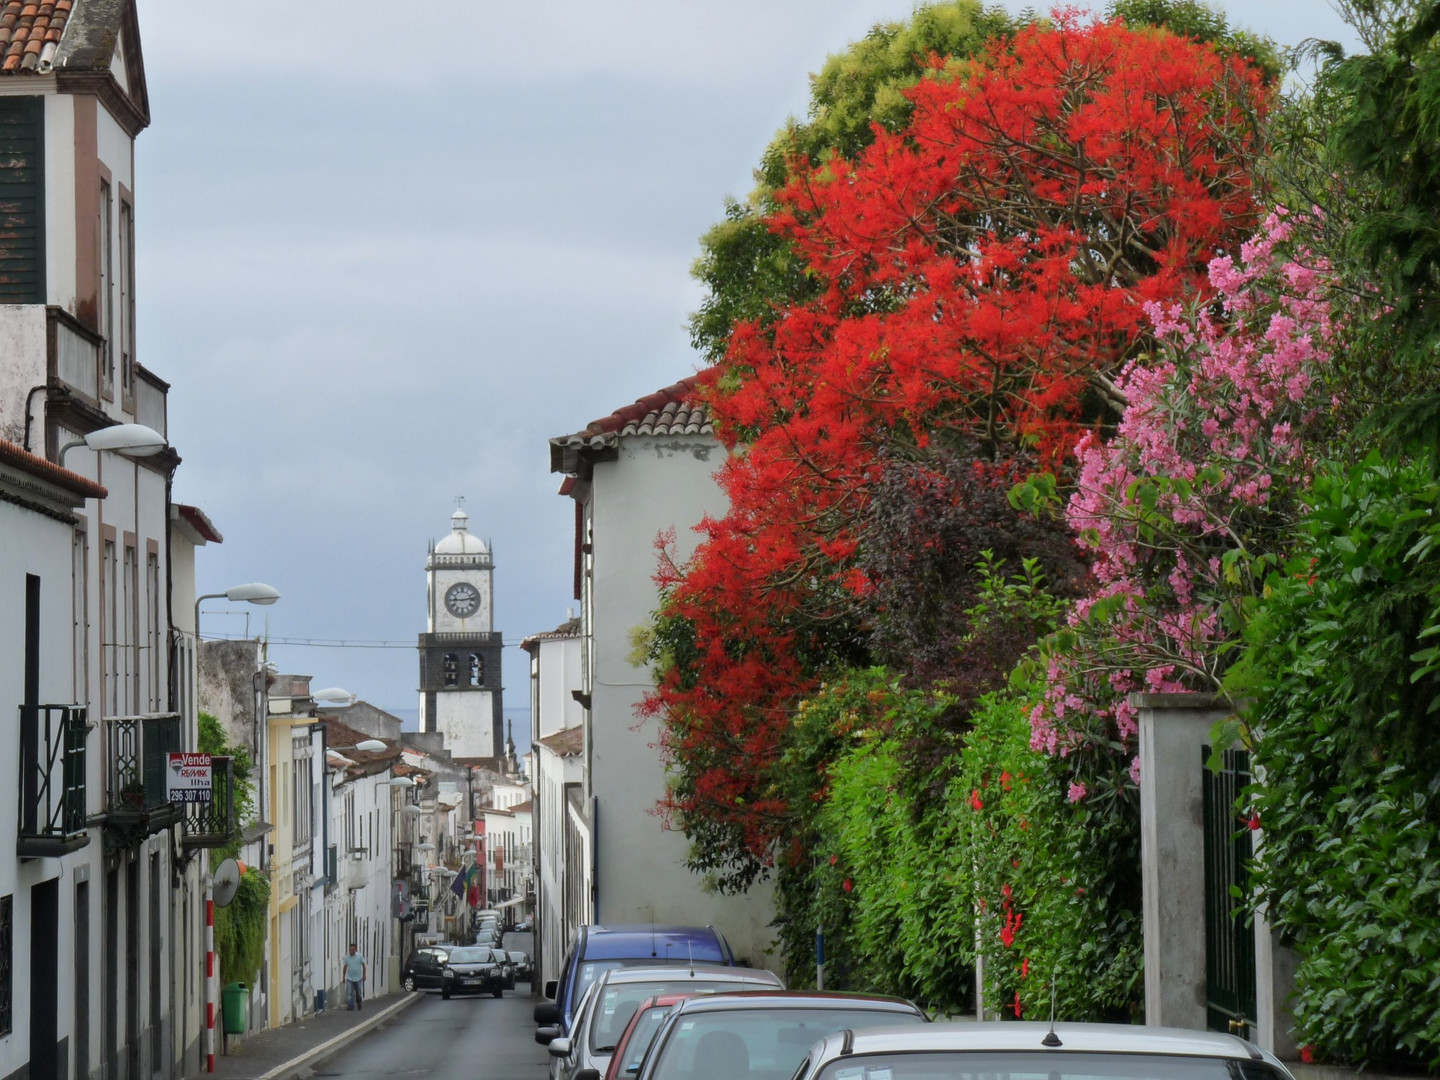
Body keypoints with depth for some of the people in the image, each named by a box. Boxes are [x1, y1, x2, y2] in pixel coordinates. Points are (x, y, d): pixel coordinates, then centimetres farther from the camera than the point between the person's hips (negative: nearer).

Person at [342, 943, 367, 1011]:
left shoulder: (359, 956, -4)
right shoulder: (346, 958, -1)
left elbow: (363, 965, 2)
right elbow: (345, 967, 7)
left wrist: (364, 975, -2)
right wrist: (344, 977, 6)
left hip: (358, 978, 0)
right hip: (350, 978, 0)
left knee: (359, 993, 10)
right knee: (349, 993, -7)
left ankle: (358, 1002, 35)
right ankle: (350, 1006, -6)